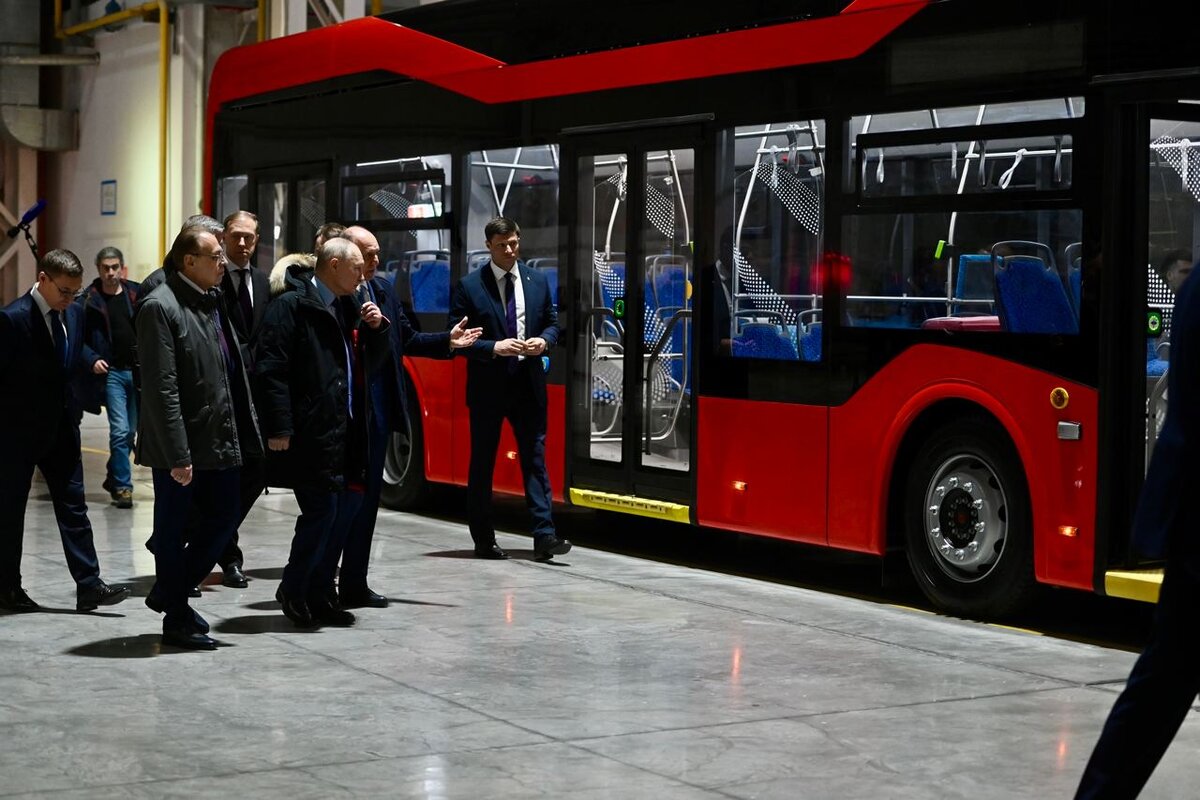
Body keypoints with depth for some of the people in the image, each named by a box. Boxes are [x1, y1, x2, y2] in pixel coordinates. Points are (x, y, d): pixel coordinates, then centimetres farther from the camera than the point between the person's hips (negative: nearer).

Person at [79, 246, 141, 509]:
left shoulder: (138, 294, 4)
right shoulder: (89, 300, -2)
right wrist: (92, 360, -12)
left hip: (139, 371, 3)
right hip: (111, 372, -3)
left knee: (131, 430, 11)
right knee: (120, 430, -9)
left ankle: (114, 478, 29)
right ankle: (122, 486, 0)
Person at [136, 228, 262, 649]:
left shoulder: (212, 302, 12)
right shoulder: (161, 307, -14)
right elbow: (161, 388, -19)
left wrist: (246, 433, 11)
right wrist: (178, 455, -22)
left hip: (220, 441, 8)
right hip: (180, 446, -8)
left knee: (223, 519, 13)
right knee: (173, 530, 5)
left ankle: (169, 593, 30)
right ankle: (176, 621, 16)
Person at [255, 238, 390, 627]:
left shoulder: (350, 309, 17)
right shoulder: (292, 306, -8)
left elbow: (371, 365, 23)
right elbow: (272, 369, -14)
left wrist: (375, 329, 5)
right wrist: (279, 428, -19)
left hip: (347, 430, 9)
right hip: (311, 432, -8)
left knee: (346, 506, 9)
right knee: (322, 509, -8)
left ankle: (319, 592, 20)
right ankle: (293, 589, 10)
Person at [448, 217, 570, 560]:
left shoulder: (538, 281, 7)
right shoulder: (469, 287, -5)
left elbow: (552, 323, 14)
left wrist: (544, 340, -8)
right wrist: (494, 347, -20)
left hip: (529, 385, 3)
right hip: (488, 388, -2)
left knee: (535, 460, -1)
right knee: (482, 464, 7)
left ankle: (544, 535, -3)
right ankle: (483, 540, 15)